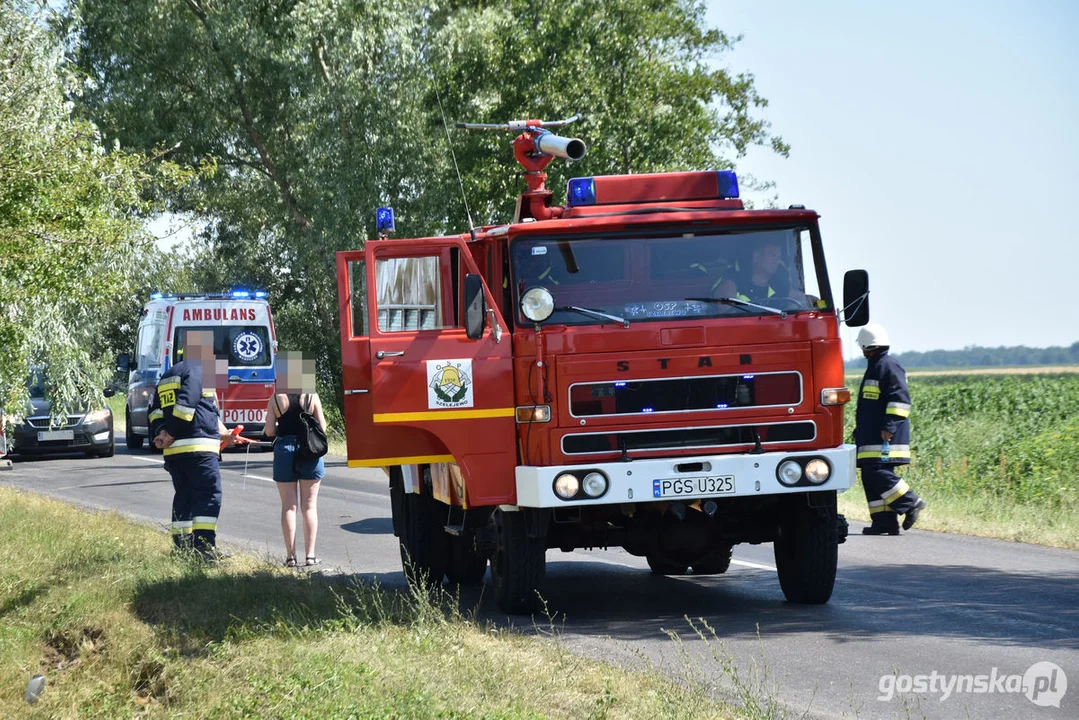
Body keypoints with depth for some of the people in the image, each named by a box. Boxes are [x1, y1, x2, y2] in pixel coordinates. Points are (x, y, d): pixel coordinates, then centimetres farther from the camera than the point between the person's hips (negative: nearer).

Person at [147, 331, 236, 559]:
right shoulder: (198, 371, -6)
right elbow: (185, 406, -17)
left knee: (184, 496, 12)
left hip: (173, 452, 9)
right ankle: (204, 546, -15)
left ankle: (182, 547, 10)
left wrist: (161, 431, 3)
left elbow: (155, 410, 17)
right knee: (209, 494, -7)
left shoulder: (167, 376, 23)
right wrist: (171, 434, -13)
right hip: (198, 446, -9)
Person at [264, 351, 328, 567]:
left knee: (288, 506, 5)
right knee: (309, 505, 6)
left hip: (284, 451, 0)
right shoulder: (312, 397, -2)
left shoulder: (276, 400, -2)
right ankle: (310, 554, 3)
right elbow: (322, 427, -1)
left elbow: (269, 431, -4)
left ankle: (291, 555, 2)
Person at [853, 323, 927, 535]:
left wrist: (890, 426, -24)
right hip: (871, 438, 10)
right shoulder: (875, 367, 22)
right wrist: (859, 430, 30)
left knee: (878, 473, -17)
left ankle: (911, 502, -8)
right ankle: (883, 522, 5)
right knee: (870, 477, 5)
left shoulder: (888, 366, -10)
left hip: (885, 438, -10)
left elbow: (900, 398, -19)